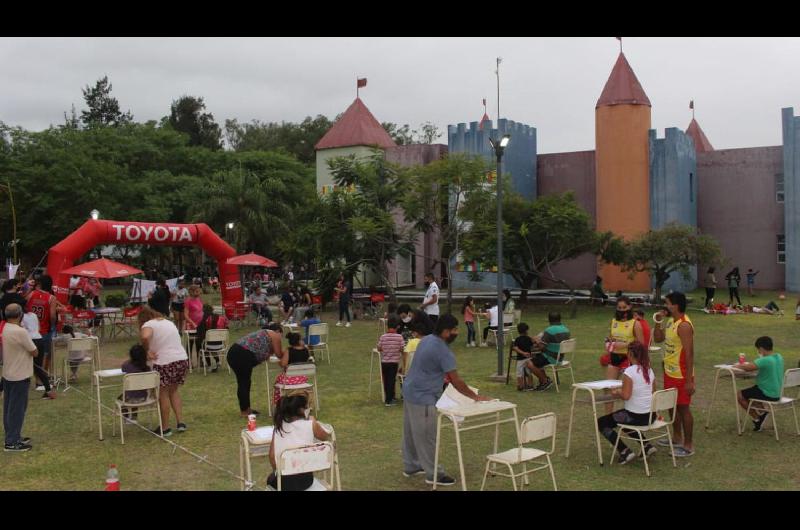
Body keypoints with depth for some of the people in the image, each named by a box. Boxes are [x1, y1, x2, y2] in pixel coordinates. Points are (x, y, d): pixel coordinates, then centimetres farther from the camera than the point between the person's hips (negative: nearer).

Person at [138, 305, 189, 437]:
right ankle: (180, 422, 18)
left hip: (165, 363, -7)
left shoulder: (148, 325, -2)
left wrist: (147, 350, -9)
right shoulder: (168, 322, 22)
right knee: (173, 391, 22)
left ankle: (165, 428, 15)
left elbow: (144, 337, -25)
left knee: (163, 394, 8)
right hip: (183, 359, 7)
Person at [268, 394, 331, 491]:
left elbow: (272, 455, -1)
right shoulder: (311, 425, -11)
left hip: (284, 481, 0)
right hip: (305, 480, 0)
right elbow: (325, 437, 9)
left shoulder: (279, 426, -5)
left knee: (271, 479, 35)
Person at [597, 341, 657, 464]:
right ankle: (647, 446, 23)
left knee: (601, 422, 10)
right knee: (624, 421, 36)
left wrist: (616, 393, -2)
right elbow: (652, 392, 14)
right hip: (650, 416, 8)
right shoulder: (649, 370, 5)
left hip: (635, 416, -8)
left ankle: (625, 451, 1)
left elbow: (626, 395, -24)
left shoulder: (629, 371, -18)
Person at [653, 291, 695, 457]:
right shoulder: (670, 321, 6)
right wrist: (658, 322, 0)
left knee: (683, 408, 0)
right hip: (669, 372, 9)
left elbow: (689, 353, -23)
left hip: (681, 375, -9)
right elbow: (658, 339, 17)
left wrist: (689, 380, -23)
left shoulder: (684, 325, -22)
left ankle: (688, 446, 9)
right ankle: (677, 437, 34)